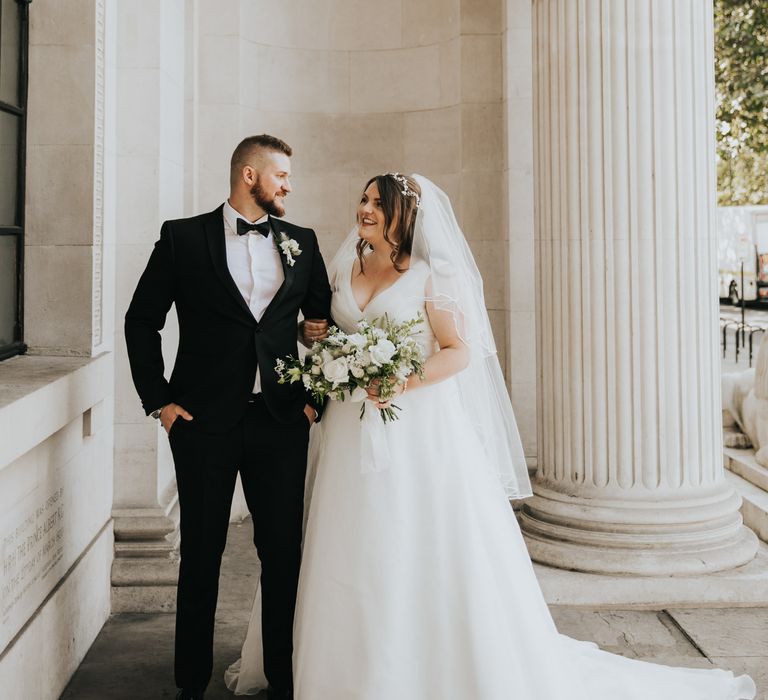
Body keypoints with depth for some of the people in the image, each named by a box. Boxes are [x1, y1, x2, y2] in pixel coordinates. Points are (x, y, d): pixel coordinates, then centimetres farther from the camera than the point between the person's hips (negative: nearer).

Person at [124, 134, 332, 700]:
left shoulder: (301, 243, 9)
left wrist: (315, 398, 6)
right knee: (201, 554, 8)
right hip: (204, 420, -2)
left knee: (284, 553, 6)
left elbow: (325, 323, 14)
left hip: (282, 420, 2)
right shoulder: (183, 237, 1)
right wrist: (158, 399, -1)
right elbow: (142, 321, 4)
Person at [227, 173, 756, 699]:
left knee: (423, 553, -2)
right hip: (352, 431, 5)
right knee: (351, 552, 9)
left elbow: (460, 352, -9)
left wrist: (402, 381, -21)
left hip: (419, 429, -5)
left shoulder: (431, 275, -5)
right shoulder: (344, 270, 11)